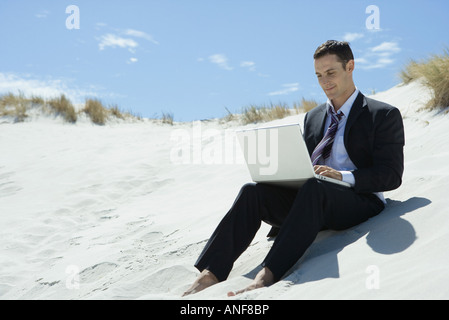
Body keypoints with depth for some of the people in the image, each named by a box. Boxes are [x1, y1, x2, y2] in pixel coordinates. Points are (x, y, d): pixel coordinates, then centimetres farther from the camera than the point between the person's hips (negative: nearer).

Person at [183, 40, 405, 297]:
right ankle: (210, 274, -33)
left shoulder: (384, 115, 4)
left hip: (359, 202, -5)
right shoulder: (313, 117, 23)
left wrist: (343, 177, -21)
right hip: (310, 202, 5)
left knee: (313, 188, -38)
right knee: (253, 190, -21)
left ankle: (266, 276, -49)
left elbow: (391, 176, -5)